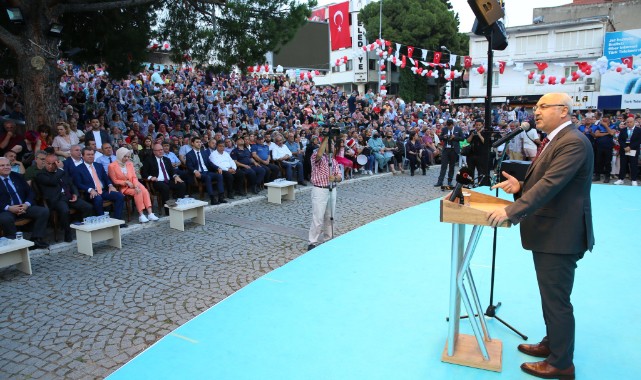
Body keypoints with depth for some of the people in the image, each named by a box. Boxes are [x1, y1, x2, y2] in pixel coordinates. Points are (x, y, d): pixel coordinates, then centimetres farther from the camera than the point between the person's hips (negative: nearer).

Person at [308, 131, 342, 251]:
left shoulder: (333, 159, 13)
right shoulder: (317, 156, -6)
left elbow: (339, 177, 9)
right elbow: (319, 155, -33)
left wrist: (335, 178, -15)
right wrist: (326, 137, -30)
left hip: (332, 190, 7)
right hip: (320, 191, -7)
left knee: (330, 217, 14)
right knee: (318, 218, -6)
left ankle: (328, 239, 27)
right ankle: (313, 242, 4)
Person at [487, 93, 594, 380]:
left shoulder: (573, 142, -18)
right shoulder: (553, 141, 14)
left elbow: (550, 184, -28)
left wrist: (511, 211, -31)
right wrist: (520, 186, -2)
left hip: (559, 235, -10)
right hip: (547, 232, 10)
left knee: (557, 300, 3)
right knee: (550, 296, 23)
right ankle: (552, 343, 40)